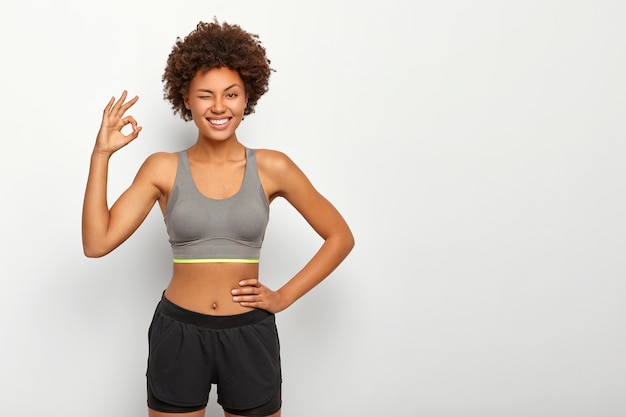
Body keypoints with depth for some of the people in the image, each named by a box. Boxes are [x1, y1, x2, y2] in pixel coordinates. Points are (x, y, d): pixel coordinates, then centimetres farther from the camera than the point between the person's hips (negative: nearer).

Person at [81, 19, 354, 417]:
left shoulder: (272, 168, -4)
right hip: (177, 334, 0)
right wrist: (101, 154, -14)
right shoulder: (163, 168, -3)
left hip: (250, 336, 0)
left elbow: (341, 237, 2)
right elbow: (97, 243, -10)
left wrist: (284, 296, -4)